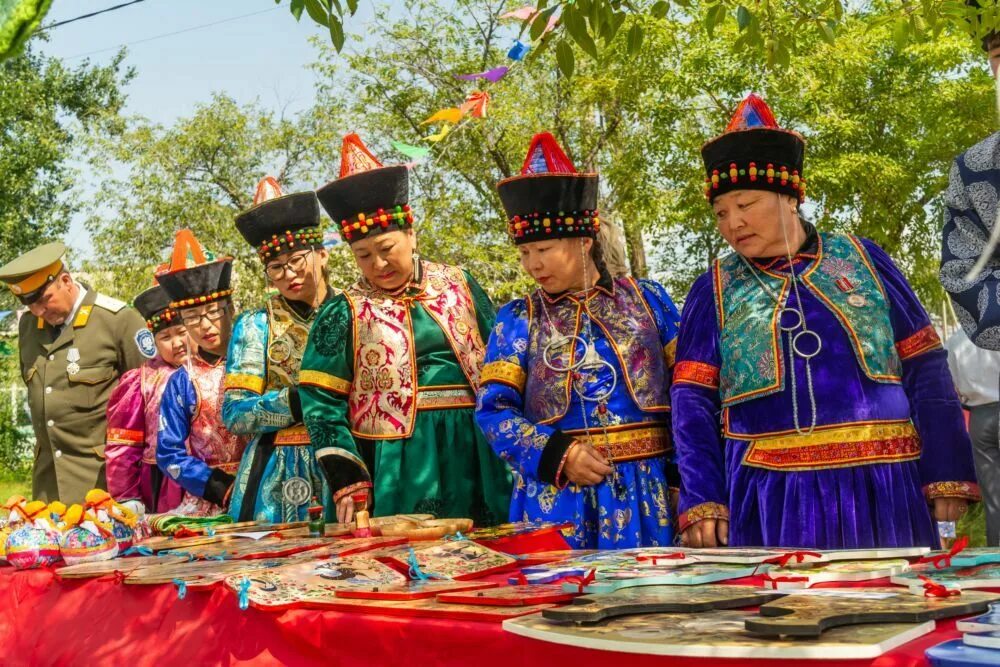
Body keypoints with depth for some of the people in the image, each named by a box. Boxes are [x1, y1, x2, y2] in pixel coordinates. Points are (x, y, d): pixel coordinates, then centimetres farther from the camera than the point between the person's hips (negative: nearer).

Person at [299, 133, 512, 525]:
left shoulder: (459, 286, 7)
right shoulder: (344, 312, 1)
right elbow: (321, 400, 0)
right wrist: (347, 480, -9)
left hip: (474, 454, 3)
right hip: (397, 469, -2)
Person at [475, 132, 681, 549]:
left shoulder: (648, 299, 6)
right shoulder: (517, 320, 5)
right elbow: (493, 409, 0)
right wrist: (558, 455, -15)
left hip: (649, 494, 1)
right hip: (558, 497, 0)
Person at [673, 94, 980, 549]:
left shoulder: (860, 259, 6)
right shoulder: (714, 291, 5)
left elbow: (925, 370, 6)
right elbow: (693, 402, 2)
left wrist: (947, 474, 0)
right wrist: (703, 500, -8)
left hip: (882, 488, 1)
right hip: (770, 498, -1)